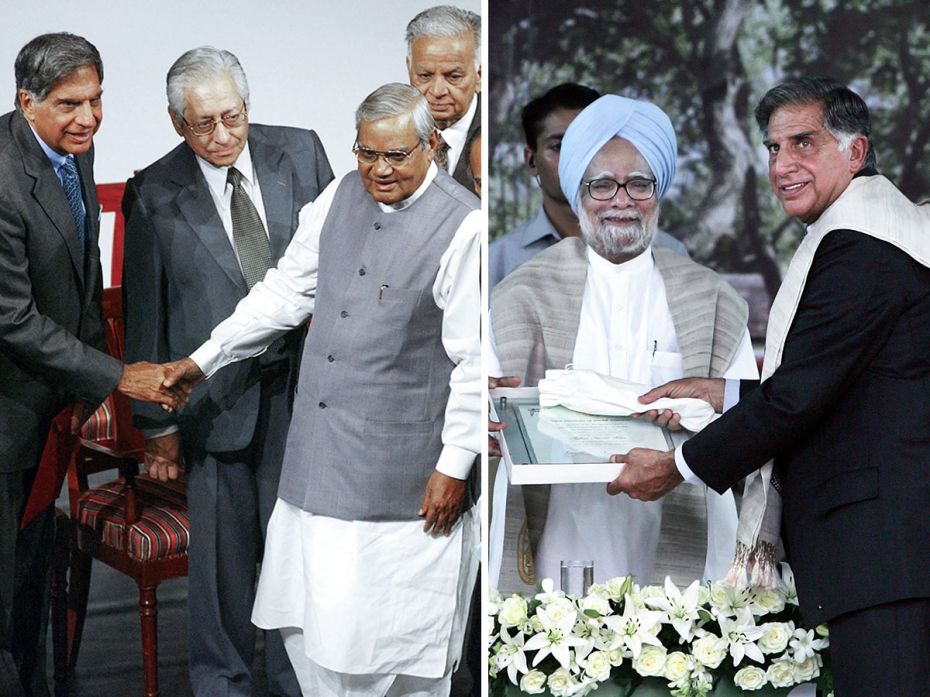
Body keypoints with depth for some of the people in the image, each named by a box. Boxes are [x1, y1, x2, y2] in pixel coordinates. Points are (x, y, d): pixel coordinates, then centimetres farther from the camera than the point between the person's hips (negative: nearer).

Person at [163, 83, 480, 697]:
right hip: (318, 457, 7)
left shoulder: (463, 227, -14)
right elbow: (285, 292, 15)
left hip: (400, 475, -7)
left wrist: (454, 467, -13)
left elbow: (475, 361, -13)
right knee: (303, 621, 14)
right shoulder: (341, 197, 6)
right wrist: (204, 359, 12)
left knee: (393, 633, 2)